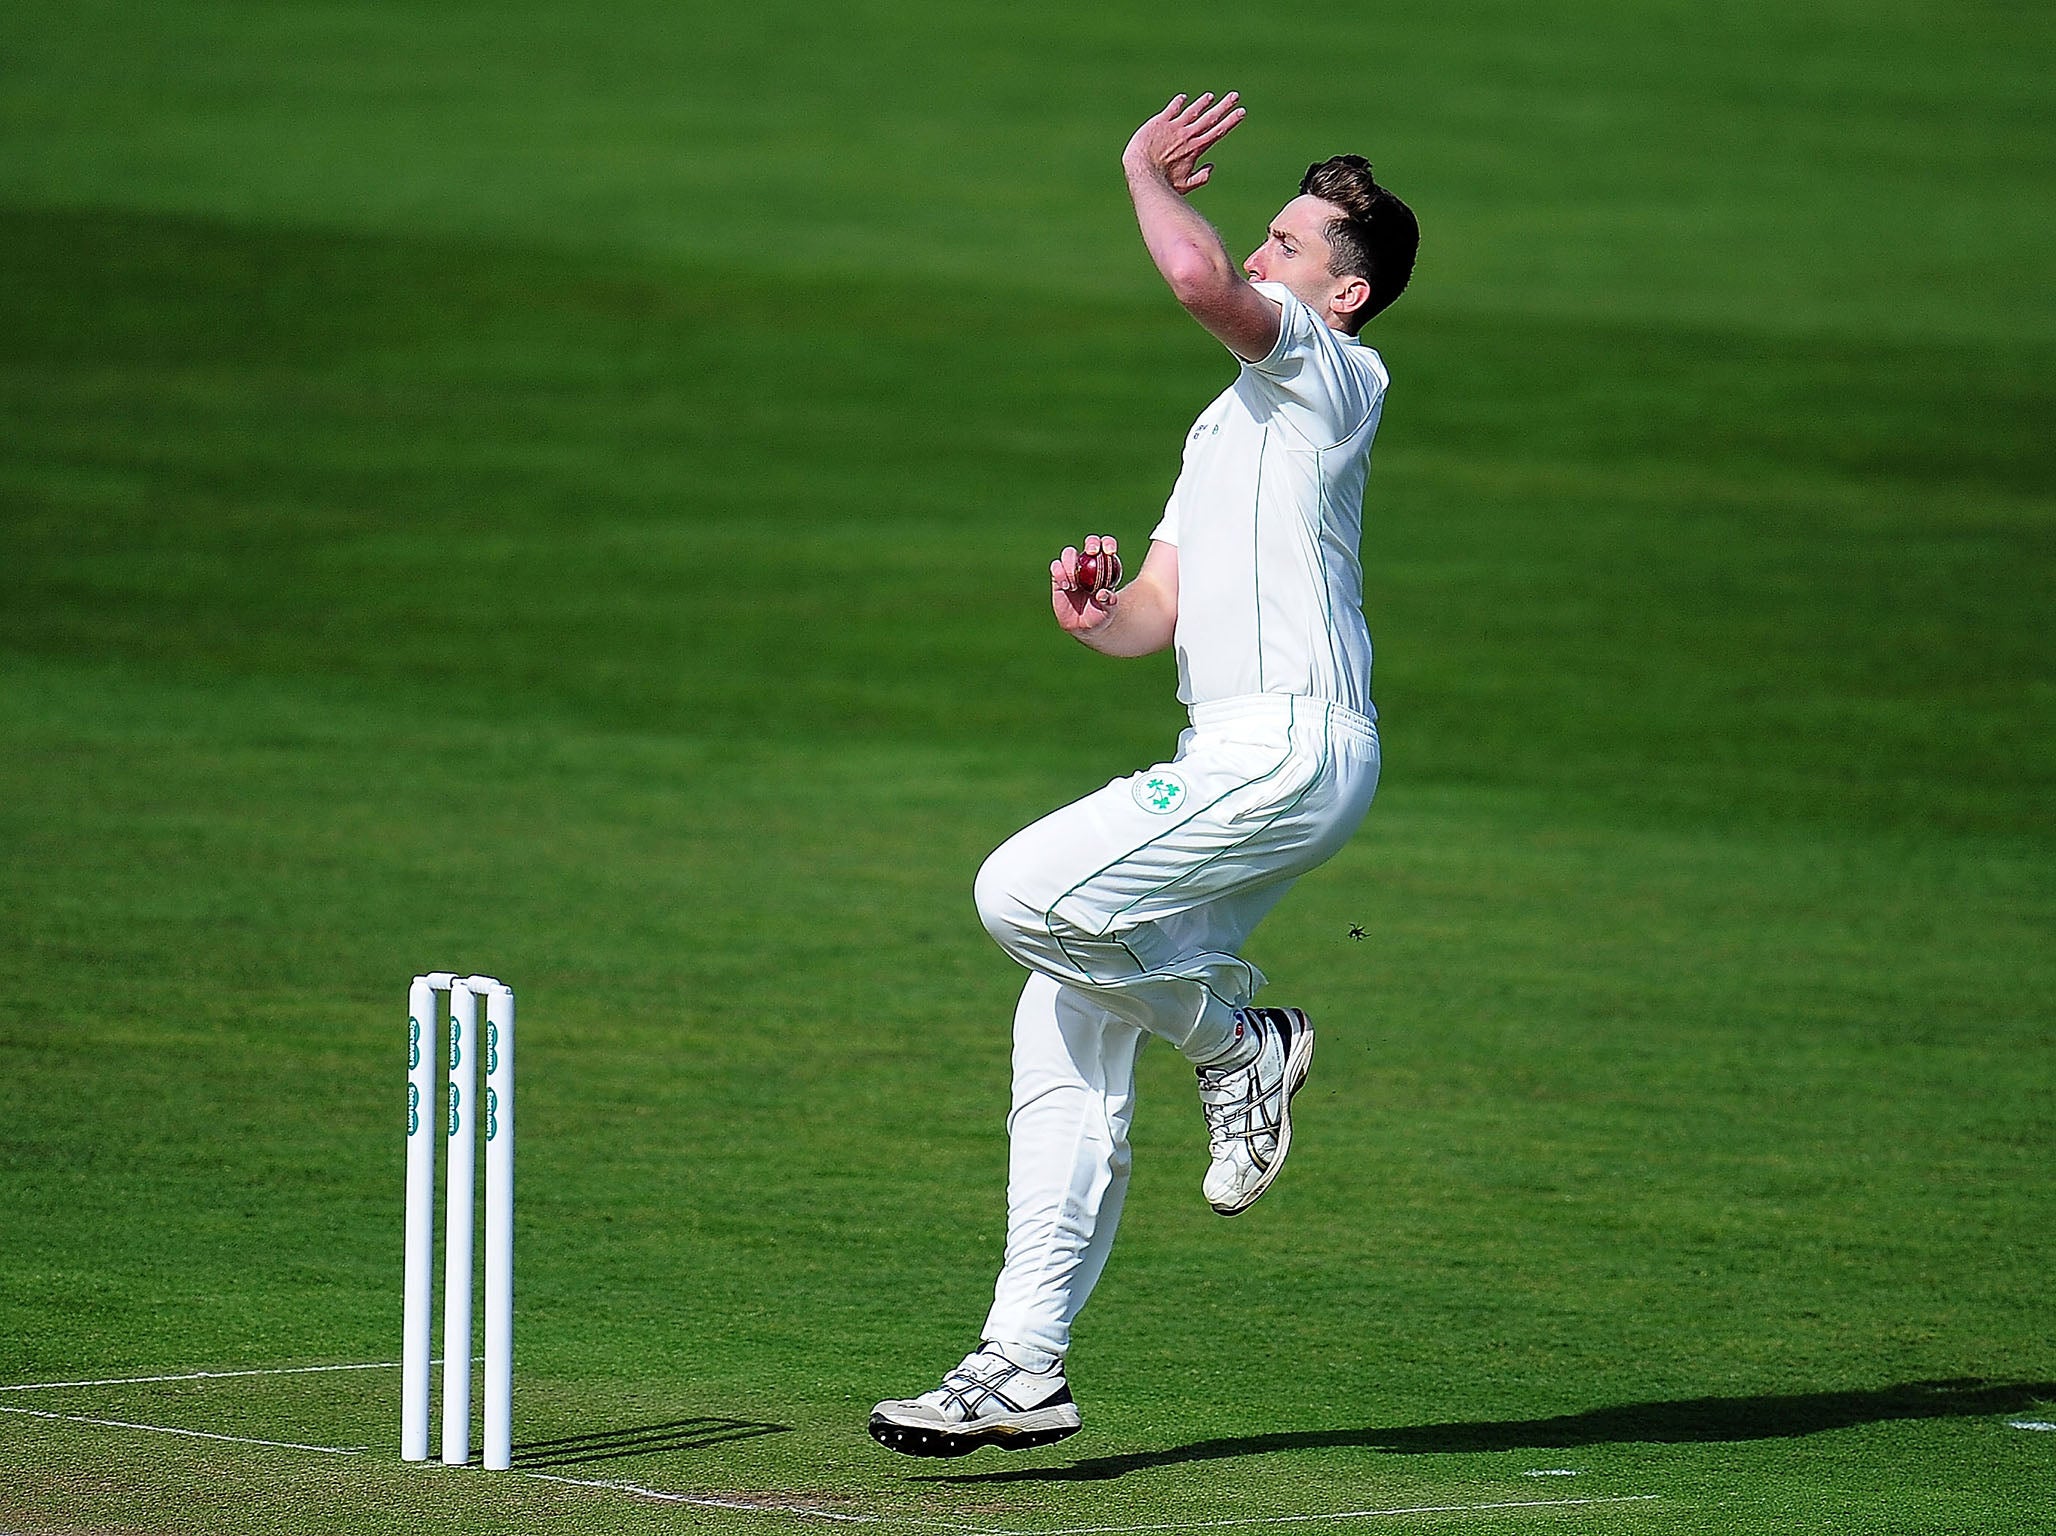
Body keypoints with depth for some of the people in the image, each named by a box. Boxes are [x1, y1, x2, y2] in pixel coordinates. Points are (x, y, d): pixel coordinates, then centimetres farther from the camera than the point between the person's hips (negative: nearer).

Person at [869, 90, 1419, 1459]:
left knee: (1025, 893, -23)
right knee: (1067, 1026, 4)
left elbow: (1199, 279, -23)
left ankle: (1240, 1042, -1)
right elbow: (1159, 613, 22)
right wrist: (1097, 613, -1)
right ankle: (1024, 1366, 4)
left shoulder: (1330, 369, -3)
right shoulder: (1234, 418, 27)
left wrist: (1147, 173, -5)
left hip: (1291, 746, -10)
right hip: (1237, 758, 10)